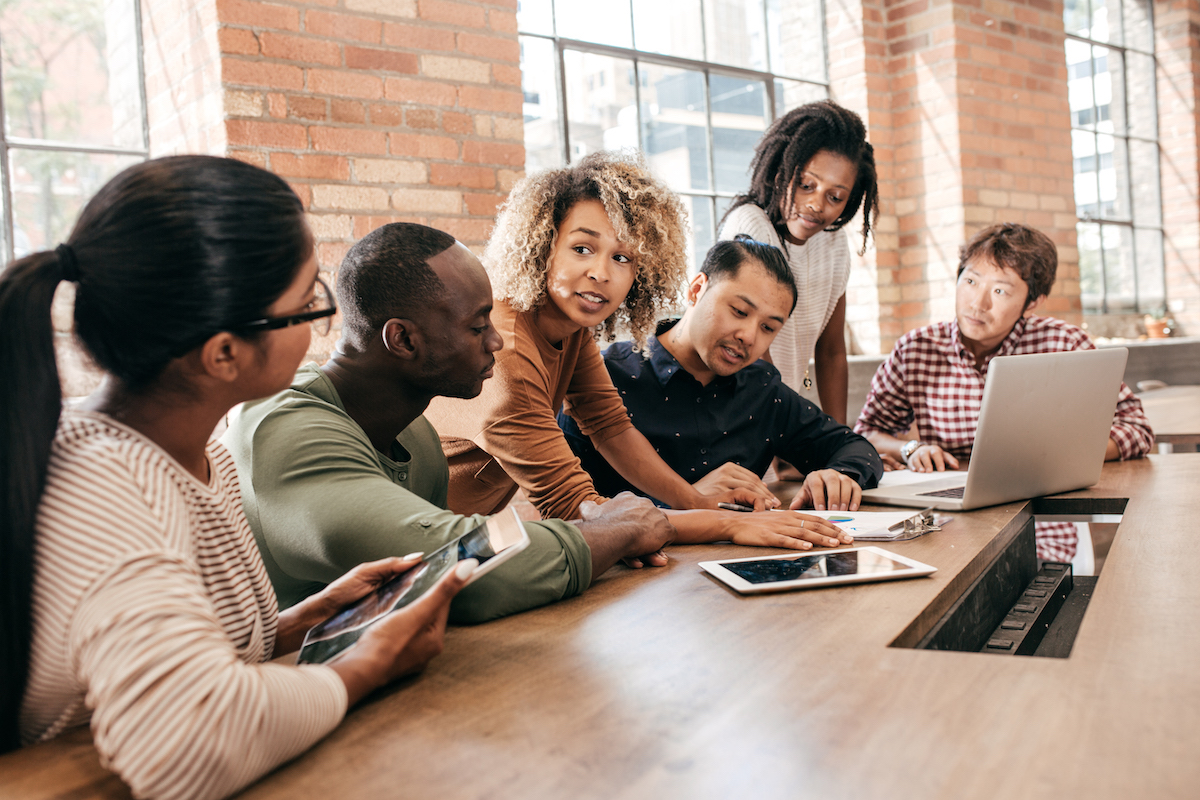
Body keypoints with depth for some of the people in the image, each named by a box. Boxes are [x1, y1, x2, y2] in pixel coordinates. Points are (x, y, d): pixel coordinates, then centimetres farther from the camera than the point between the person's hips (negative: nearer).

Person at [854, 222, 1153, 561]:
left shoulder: (1063, 344, -2)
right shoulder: (914, 351, 2)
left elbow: (1136, 429, 1)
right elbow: (866, 432, 12)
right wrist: (910, 448, -9)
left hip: (1042, 548, -2)